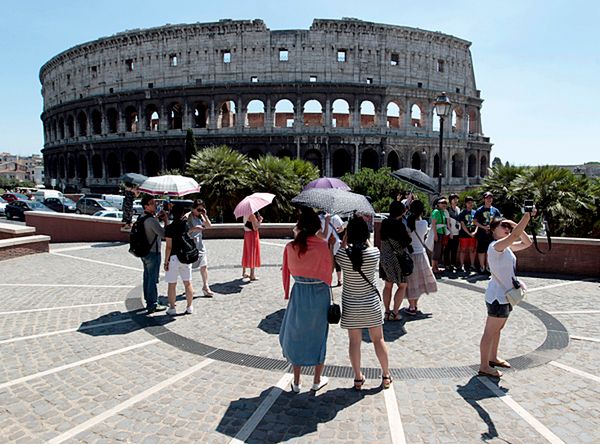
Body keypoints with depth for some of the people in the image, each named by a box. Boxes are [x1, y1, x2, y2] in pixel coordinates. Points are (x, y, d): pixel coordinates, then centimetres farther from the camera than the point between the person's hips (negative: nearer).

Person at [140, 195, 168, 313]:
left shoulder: (143, 218, 7)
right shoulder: (151, 220, -22)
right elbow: (163, 234, -24)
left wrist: (157, 217, 12)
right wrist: (166, 221, -14)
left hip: (145, 252, 9)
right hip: (153, 253, -9)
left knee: (147, 278, 17)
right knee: (153, 279, -1)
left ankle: (148, 301, 28)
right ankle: (153, 305, 6)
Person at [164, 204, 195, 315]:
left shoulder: (169, 228, -12)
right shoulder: (187, 224, -4)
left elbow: (169, 247, -12)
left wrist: (166, 261, -6)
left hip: (173, 258, -4)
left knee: (172, 285, 7)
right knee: (188, 283, 13)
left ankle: (172, 308, 13)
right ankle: (189, 307, 19)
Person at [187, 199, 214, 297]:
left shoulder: (200, 216, 11)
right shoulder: (188, 217, -10)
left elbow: (209, 226, 7)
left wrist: (204, 215, -3)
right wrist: (194, 228, -28)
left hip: (199, 244, 7)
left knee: (204, 266, 5)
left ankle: (205, 287, 11)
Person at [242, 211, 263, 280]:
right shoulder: (252, 215, -18)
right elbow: (255, 228, -22)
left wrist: (258, 219, 7)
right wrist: (260, 220, -9)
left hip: (247, 234, 9)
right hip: (253, 234, -9)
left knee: (246, 253, 17)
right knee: (253, 254, -3)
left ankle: (244, 273, 28)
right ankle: (252, 275, 1)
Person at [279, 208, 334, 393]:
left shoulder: (291, 247, -8)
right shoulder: (324, 246, -15)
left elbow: (288, 270, 3)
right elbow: (329, 270, -2)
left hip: (299, 293, 1)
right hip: (320, 294, -1)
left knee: (296, 335, 17)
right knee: (318, 336, 16)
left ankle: (296, 382, 25)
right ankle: (317, 380, 29)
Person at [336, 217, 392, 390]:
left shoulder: (342, 254, -17)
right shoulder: (375, 252, -16)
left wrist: (346, 236, 2)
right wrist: (364, 233, 6)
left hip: (351, 305, 0)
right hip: (371, 303, 0)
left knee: (354, 342, 13)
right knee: (378, 339, 17)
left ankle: (358, 378, 25)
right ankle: (386, 376, 30)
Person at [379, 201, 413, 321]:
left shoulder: (384, 223, 1)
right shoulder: (399, 225, -19)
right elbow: (406, 242, -16)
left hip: (384, 258, 7)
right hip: (397, 259, -7)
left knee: (388, 285, 16)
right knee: (402, 286, 8)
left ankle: (387, 312, 20)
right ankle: (394, 313, 5)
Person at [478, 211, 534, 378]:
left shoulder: (506, 246, 9)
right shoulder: (496, 245, -20)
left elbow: (527, 243, 11)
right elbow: (514, 236, -36)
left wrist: (516, 225, -1)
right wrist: (527, 216, -29)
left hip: (504, 295, 10)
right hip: (498, 297, -10)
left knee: (498, 329, 22)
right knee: (490, 332, -1)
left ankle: (493, 358, 38)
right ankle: (484, 367, 9)